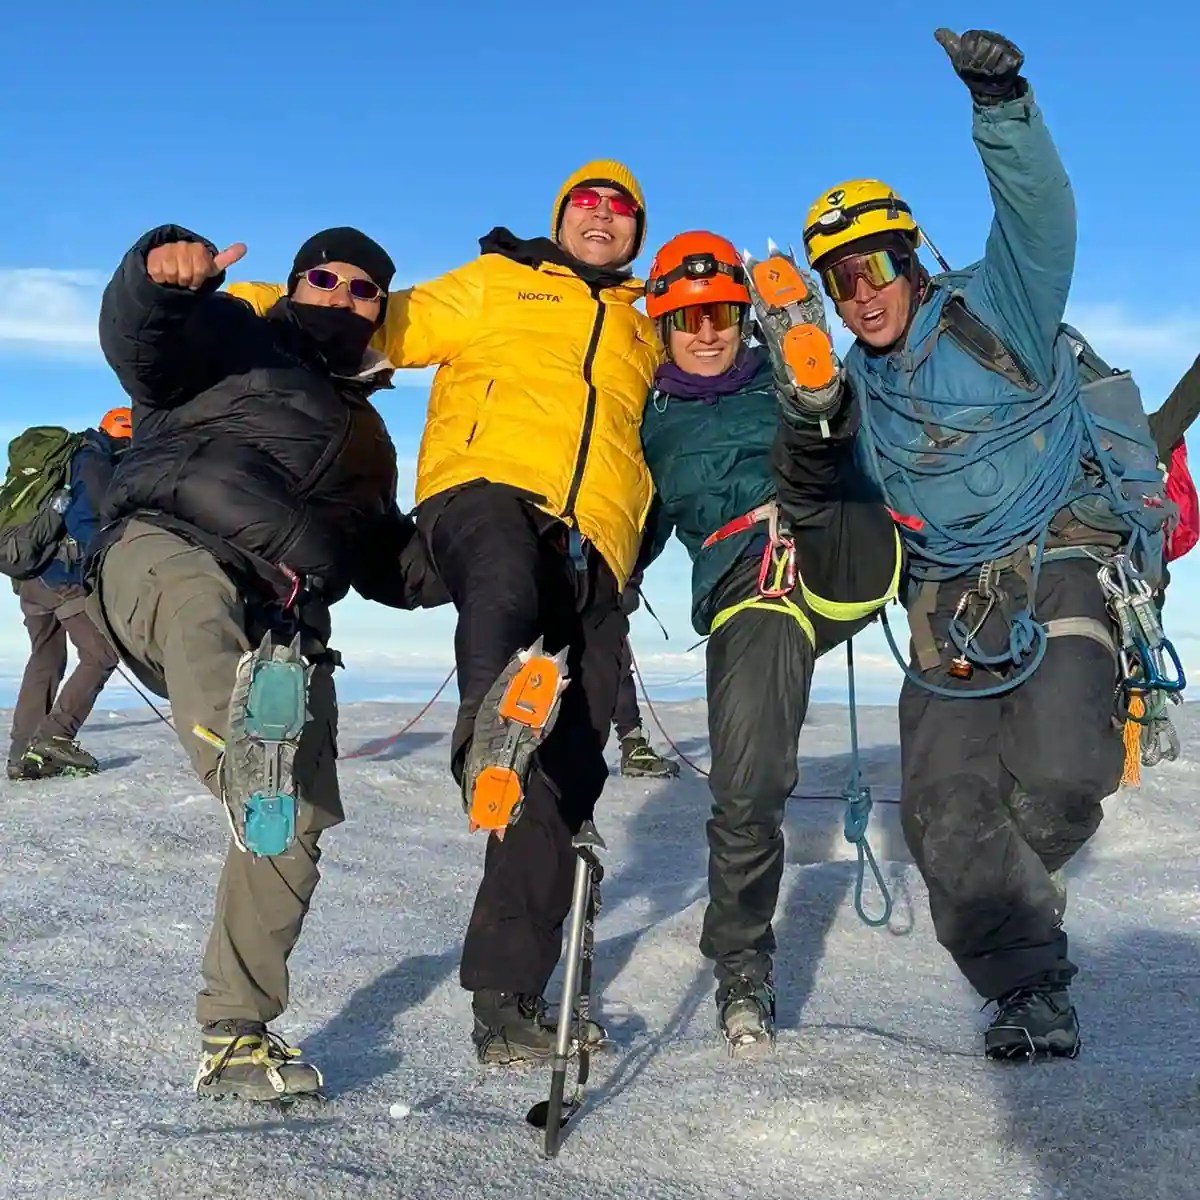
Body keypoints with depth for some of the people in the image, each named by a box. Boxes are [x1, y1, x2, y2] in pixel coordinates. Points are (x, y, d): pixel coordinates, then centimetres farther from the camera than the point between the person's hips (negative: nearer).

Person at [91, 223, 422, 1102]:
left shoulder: (366, 438, 34)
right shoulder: (233, 340, 18)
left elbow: (388, 570, 29)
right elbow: (140, 342, -5)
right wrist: (163, 273, -28)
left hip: (286, 629, 5)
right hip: (168, 550, -5)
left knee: (291, 827, -5)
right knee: (205, 602, -42)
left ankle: (237, 1039, 7)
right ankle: (238, 734, -73)